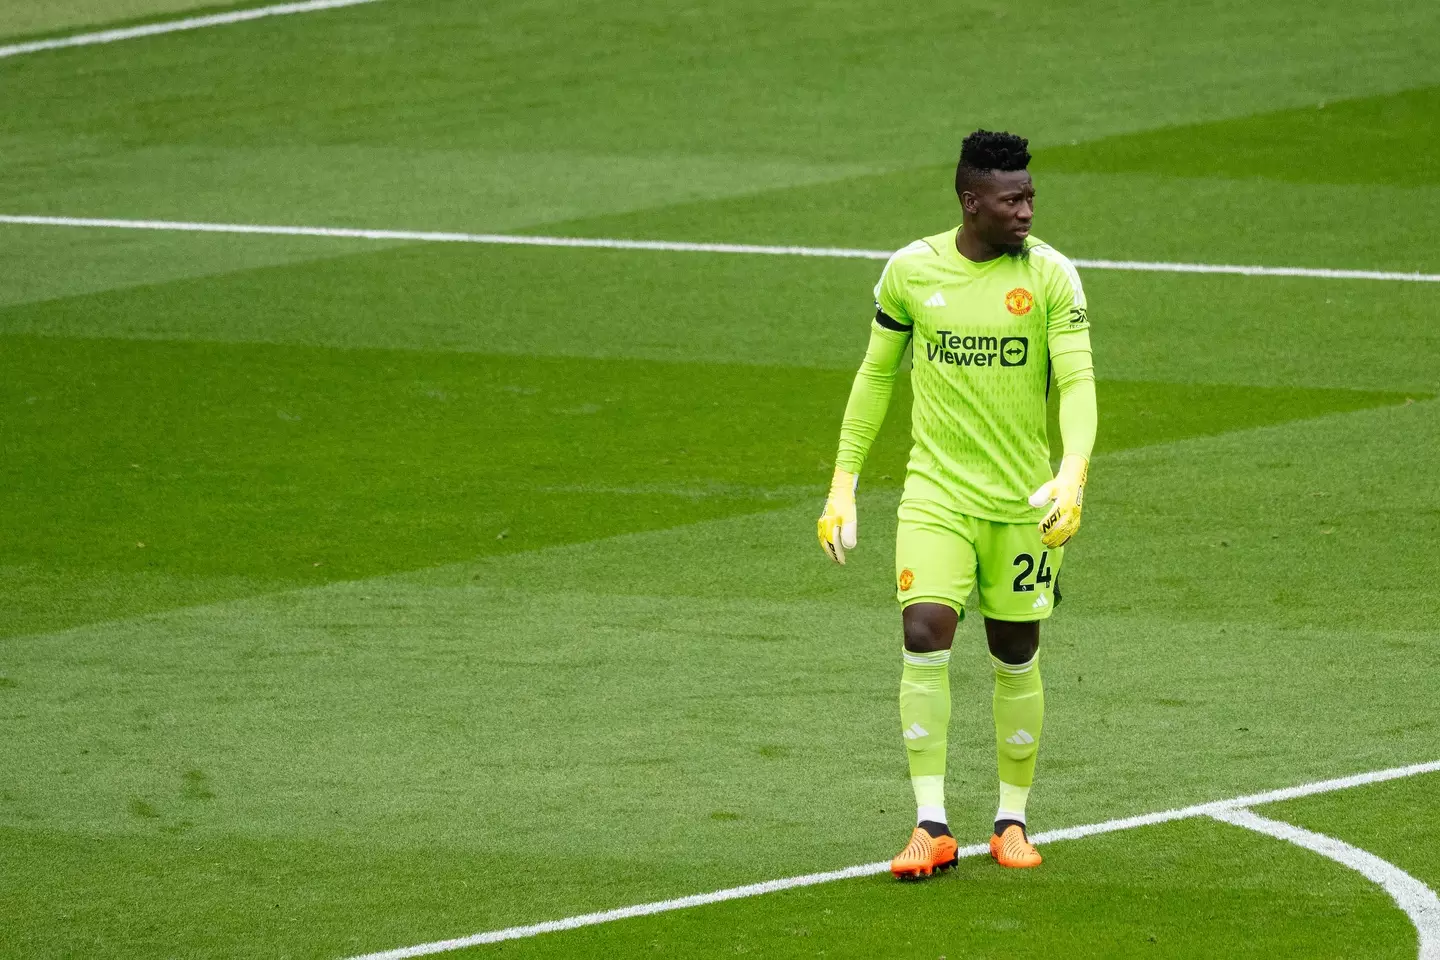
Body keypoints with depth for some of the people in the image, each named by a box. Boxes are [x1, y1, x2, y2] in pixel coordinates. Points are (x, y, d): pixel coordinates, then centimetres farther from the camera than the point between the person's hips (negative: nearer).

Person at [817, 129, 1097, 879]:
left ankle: (1012, 820, 23)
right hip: (936, 493, 0)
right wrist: (843, 485, 10)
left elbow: (1077, 382, -10)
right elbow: (876, 374, 12)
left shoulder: (1050, 275, -5)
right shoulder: (910, 270, 0)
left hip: (1024, 501, 0)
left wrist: (1073, 473, -27)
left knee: (1016, 659, 7)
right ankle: (931, 826, -11)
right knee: (924, 637, -15)